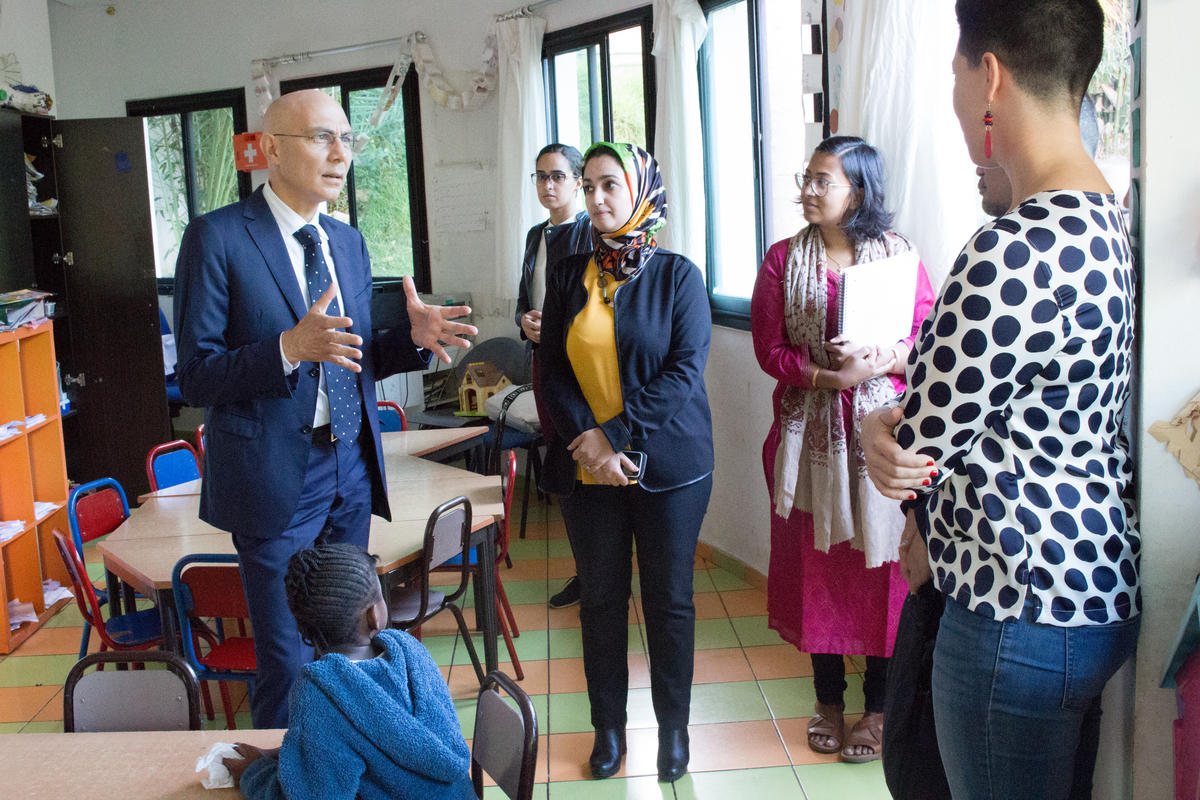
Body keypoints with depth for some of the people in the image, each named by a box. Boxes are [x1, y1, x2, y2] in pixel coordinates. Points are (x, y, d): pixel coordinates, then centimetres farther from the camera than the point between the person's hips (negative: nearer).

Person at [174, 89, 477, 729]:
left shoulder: (349, 243, 11)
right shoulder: (217, 238, -10)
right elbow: (195, 377, -13)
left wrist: (413, 337, -4)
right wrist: (289, 348, -29)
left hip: (351, 469, 7)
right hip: (277, 478, -6)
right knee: (290, 663, 2)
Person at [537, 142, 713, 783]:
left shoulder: (677, 276, -2)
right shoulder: (568, 277, 6)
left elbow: (684, 371, -11)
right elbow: (552, 372, 3)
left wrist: (614, 432, -17)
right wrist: (588, 439, -12)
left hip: (668, 466, -2)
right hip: (586, 467, 3)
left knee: (669, 600, 8)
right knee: (600, 599, 11)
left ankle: (673, 727, 25)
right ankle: (608, 726, 26)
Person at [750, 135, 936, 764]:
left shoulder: (899, 254, 1)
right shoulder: (784, 259, 3)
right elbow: (769, 349, -2)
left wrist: (879, 360, -19)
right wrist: (829, 375, -16)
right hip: (811, 433, 1)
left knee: (881, 560, 3)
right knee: (817, 561, 8)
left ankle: (879, 706, 19)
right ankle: (828, 698, 25)